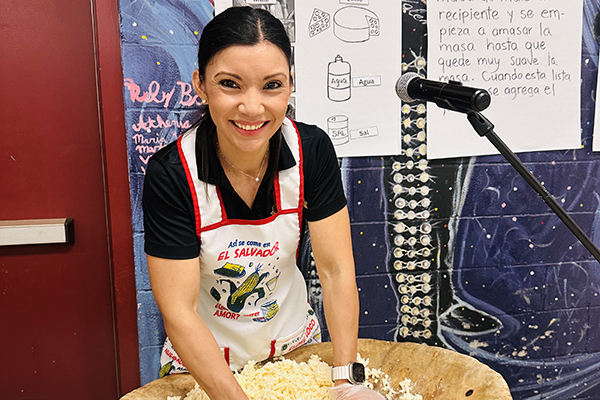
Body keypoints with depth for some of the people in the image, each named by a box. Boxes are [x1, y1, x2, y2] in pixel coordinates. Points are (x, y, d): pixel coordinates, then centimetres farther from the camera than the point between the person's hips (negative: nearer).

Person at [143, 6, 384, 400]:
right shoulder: (170, 174, -27)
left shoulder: (312, 150, -20)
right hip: (203, 356, -2)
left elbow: (335, 269, -18)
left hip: (293, 340, 2)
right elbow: (178, 312, -26)